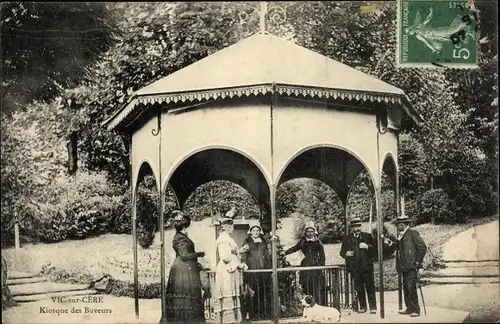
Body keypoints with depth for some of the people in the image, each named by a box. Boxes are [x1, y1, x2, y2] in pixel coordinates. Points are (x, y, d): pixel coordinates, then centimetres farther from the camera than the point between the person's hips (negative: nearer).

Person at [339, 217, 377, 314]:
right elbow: (342, 252, 12)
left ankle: (373, 307, 2)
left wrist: (367, 247, -14)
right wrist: (346, 253, -10)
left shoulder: (367, 236, 9)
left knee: (370, 287, -3)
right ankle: (362, 307, 15)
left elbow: (374, 251, 5)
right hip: (355, 267, 1)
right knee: (359, 288, 5)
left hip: (367, 266, -1)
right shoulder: (347, 238, 10)